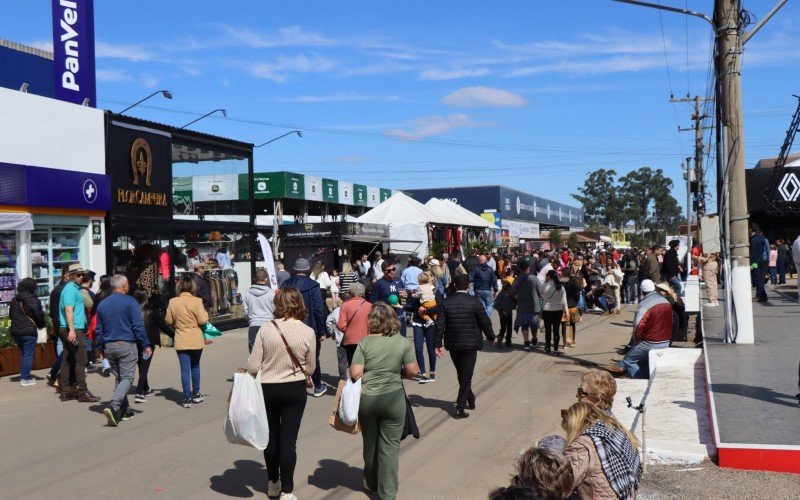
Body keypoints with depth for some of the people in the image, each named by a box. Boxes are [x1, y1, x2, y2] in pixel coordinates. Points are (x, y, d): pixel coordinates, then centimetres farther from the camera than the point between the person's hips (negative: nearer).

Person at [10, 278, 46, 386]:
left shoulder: (14, 299, 9)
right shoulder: (33, 299, -12)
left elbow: (10, 315, 16)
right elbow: (39, 315, -13)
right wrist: (42, 325, 4)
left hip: (15, 331, 7)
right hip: (29, 331, -7)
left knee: (23, 353, 19)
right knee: (28, 354, 0)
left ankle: (23, 376, 22)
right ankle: (26, 378, 0)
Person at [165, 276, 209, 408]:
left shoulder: (173, 302, -5)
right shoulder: (197, 301, -12)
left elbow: (169, 321, 1)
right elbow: (203, 320, -13)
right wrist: (205, 313, 7)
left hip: (181, 341, 0)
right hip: (196, 340, 0)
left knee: (185, 369, 3)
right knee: (195, 366, 18)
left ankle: (187, 398, 2)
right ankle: (196, 394, 27)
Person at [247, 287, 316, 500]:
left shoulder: (266, 328, -13)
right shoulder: (308, 332, -12)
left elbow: (253, 367, -11)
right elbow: (310, 368, -1)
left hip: (267, 389, 1)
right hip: (295, 390, -1)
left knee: (271, 436, 18)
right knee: (288, 439, 6)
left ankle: (273, 483, 33)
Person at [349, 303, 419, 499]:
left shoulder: (365, 343, -8)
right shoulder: (402, 342, -5)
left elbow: (355, 373, -13)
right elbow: (413, 371, -5)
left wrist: (368, 375, 7)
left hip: (367, 399, 1)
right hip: (393, 398, -1)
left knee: (370, 443, 18)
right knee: (390, 446, 6)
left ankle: (371, 484, 36)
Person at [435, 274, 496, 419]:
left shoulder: (446, 302, -3)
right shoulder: (474, 302, -10)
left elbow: (440, 324, -4)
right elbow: (485, 322, -5)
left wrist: (438, 344, 1)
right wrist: (491, 337, 11)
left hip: (453, 344, 3)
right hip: (470, 344, -3)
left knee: (461, 374, 20)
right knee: (466, 376, 3)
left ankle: (470, 400, 33)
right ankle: (460, 407, -2)